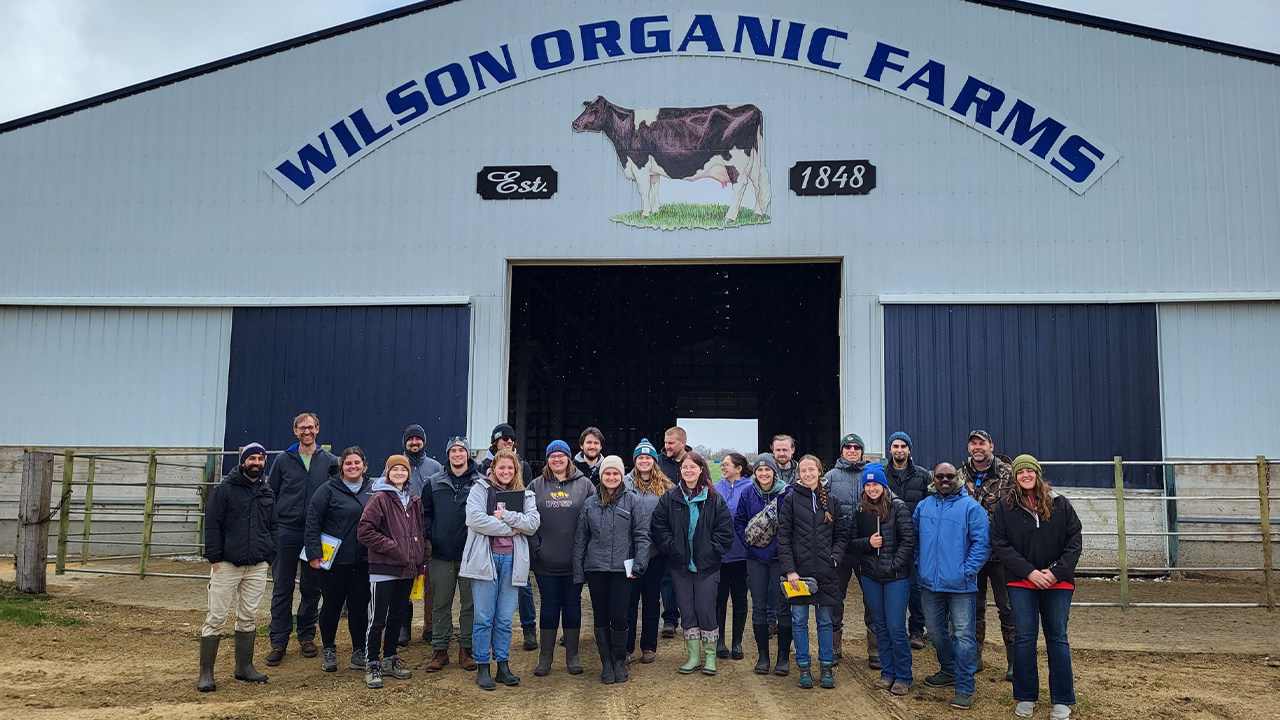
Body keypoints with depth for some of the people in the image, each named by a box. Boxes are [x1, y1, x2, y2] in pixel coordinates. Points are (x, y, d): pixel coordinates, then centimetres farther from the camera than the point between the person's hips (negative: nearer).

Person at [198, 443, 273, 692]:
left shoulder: (267, 494, 13)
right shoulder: (225, 489, -3)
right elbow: (212, 525, -5)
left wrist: (270, 557, 10)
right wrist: (214, 558, -10)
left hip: (257, 567, 5)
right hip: (227, 565, -5)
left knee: (248, 618, 10)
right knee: (216, 618, -4)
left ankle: (244, 667, 21)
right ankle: (206, 673, 2)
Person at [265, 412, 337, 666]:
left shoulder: (330, 462, 4)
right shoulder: (283, 460, 5)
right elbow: (270, 495, 8)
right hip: (286, 531, 0)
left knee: (312, 588, 8)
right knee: (282, 589, 1)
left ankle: (307, 636, 21)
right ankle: (278, 642, 7)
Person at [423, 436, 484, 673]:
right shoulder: (435, 482, 8)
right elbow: (426, 512, 14)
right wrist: (429, 537, 3)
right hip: (441, 554, 2)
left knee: (470, 603, 6)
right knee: (440, 604, 7)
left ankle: (466, 648, 17)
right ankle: (440, 650, 16)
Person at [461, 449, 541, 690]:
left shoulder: (525, 494, 13)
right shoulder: (480, 489, 2)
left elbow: (533, 523, -1)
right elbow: (475, 519, -13)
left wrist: (505, 515, -13)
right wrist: (509, 529, -9)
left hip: (512, 560, 3)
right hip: (484, 559, -3)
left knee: (505, 618, 8)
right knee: (483, 617, 1)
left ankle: (503, 666, 17)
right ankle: (482, 668, 11)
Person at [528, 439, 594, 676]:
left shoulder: (584, 485, 2)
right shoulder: (536, 486, 5)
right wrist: (535, 548, -5)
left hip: (575, 560, 0)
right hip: (546, 561, 0)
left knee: (573, 605, 8)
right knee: (549, 606, 7)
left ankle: (572, 656, 19)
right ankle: (545, 656, 17)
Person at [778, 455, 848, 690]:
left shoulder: (830, 500, 6)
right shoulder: (791, 499, -1)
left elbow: (842, 534, 11)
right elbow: (783, 537, -4)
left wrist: (835, 557, -5)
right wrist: (789, 569, -10)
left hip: (825, 571, 2)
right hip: (799, 569, -2)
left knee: (825, 620, 9)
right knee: (799, 620, 5)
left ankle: (827, 667, 20)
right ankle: (803, 667, 17)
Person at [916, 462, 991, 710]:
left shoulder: (970, 507, -6)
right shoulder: (923, 506, 10)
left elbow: (982, 542, -9)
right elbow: (915, 539, 20)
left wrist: (968, 571, -14)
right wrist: (918, 564, 9)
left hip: (960, 585, -5)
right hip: (930, 583, 5)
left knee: (963, 635, -3)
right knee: (936, 631, 17)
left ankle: (964, 688, 3)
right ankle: (950, 671, 37)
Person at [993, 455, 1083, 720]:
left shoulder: (1060, 504, 2)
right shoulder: (1005, 507, 0)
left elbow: (1074, 541, 1)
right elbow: (1001, 544, -4)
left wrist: (1057, 572, -11)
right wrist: (1029, 571, -13)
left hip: (1058, 582, 0)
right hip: (1021, 582, 0)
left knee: (1057, 638, 6)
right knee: (1024, 638, 3)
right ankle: (1025, 697, 15)